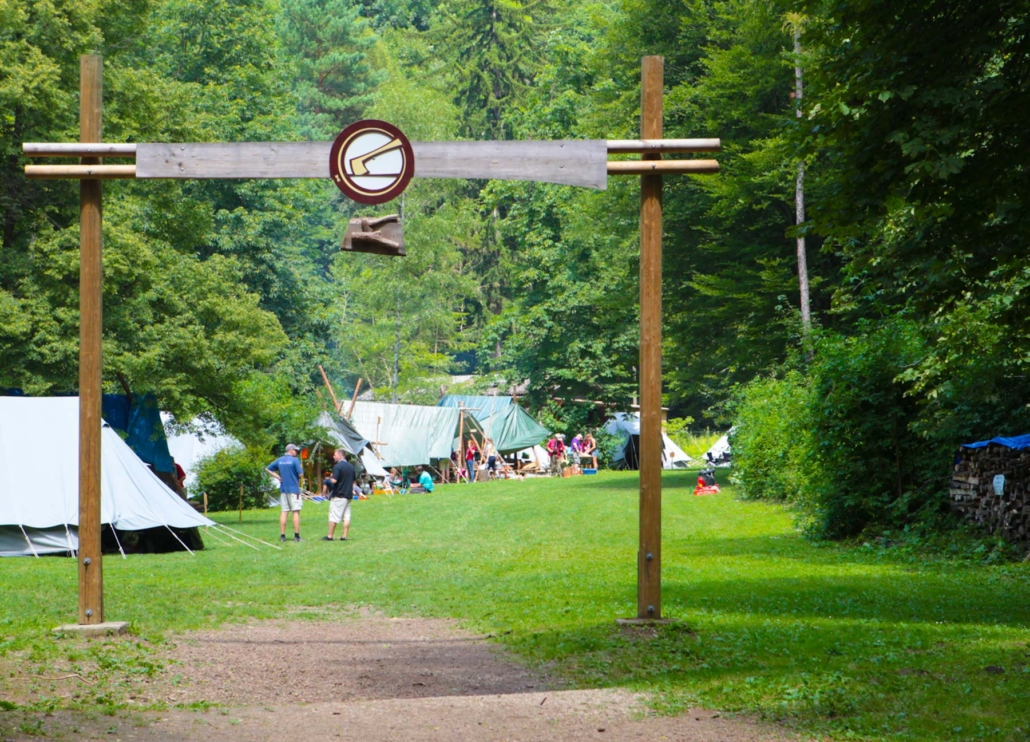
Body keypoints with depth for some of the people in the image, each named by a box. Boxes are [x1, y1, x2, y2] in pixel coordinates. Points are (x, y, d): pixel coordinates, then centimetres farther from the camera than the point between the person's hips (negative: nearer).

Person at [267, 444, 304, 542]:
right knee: (296, 512, -2)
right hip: (294, 489, -5)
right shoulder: (295, 460, -10)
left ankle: (282, 536, 4)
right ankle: (296, 535, -5)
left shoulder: (279, 460, 8)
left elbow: (267, 469, 12)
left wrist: (277, 476, 8)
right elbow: (301, 474, -13)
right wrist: (301, 470, 8)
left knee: (284, 512, 6)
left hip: (283, 489, 5)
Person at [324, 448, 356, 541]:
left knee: (333, 516, -1)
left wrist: (330, 478, -2)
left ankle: (330, 536, 2)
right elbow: (353, 480, 16)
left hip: (338, 496, -7)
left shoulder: (337, 466, -14)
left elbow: (334, 480, -21)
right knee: (346, 516, 6)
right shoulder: (351, 466, 11)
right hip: (348, 495, 7)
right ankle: (344, 536, 4)